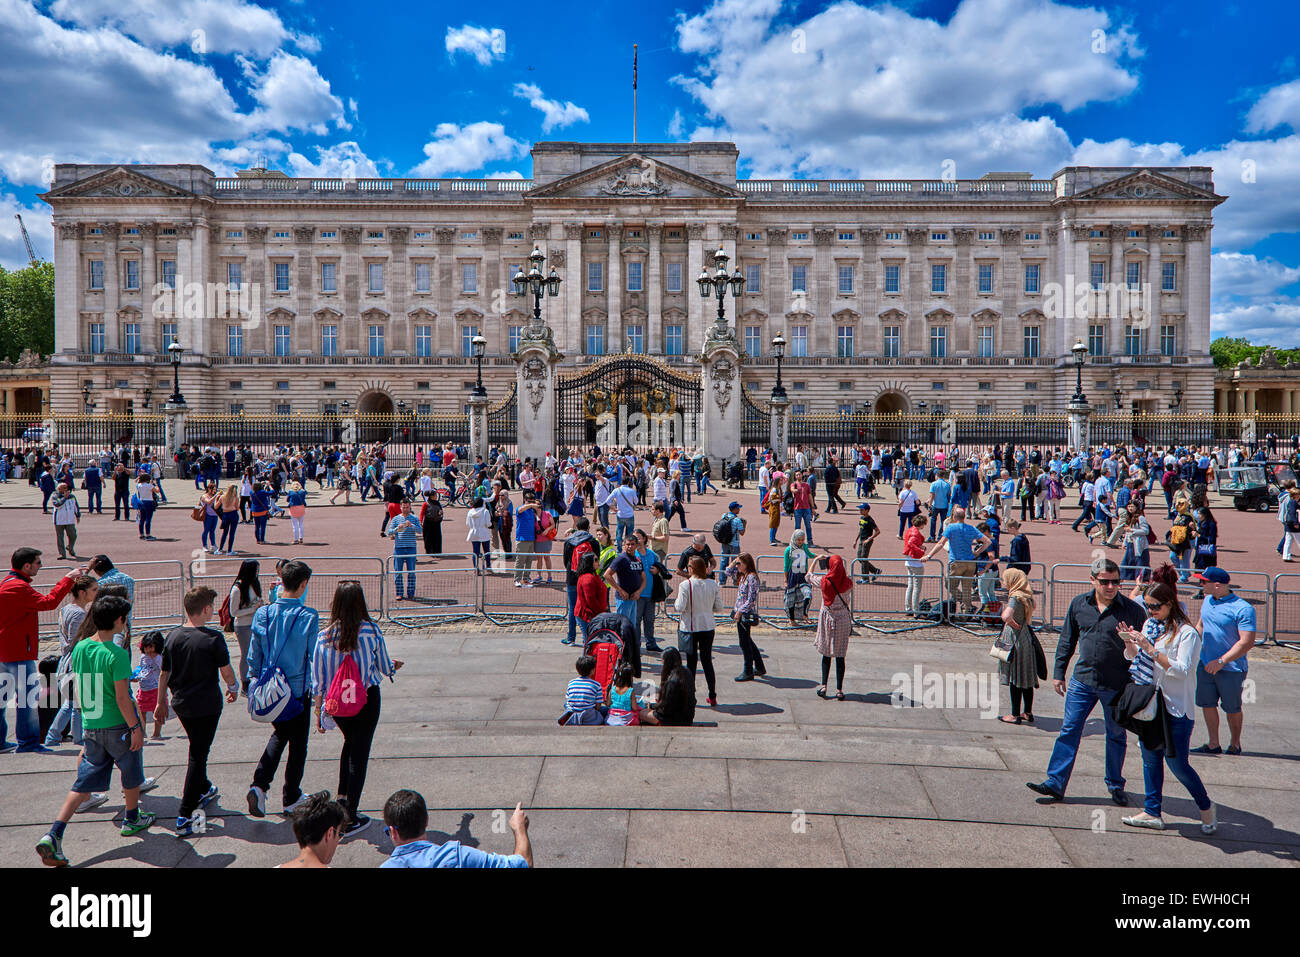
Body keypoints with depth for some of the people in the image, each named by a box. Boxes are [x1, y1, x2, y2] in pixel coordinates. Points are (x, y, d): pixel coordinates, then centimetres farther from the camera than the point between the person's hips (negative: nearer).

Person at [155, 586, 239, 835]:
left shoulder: (173, 636, -3)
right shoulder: (213, 638, -18)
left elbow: (164, 673, 5)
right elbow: (226, 672, -10)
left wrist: (161, 702, 18)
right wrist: (233, 688, 11)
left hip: (181, 705, 6)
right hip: (207, 706, -6)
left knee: (197, 748, 26)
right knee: (198, 755, 1)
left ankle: (204, 790, 45)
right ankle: (184, 816, -1)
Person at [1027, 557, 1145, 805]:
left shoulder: (1132, 610, -7)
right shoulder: (1079, 605, 3)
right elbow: (1067, 641, 12)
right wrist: (1059, 672, 11)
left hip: (1117, 685, -2)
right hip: (1082, 680, 2)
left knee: (1116, 736, 12)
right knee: (1069, 731, 2)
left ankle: (1115, 786, 28)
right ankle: (1055, 783, 6)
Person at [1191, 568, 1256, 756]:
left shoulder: (1243, 608, -17)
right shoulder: (1207, 601, 6)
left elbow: (1247, 642, -20)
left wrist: (1221, 661, -21)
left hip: (1231, 668, -6)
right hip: (1205, 665, 6)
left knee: (1232, 709, 10)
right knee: (1207, 704, 10)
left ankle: (1235, 744, 29)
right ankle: (1213, 744, 22)